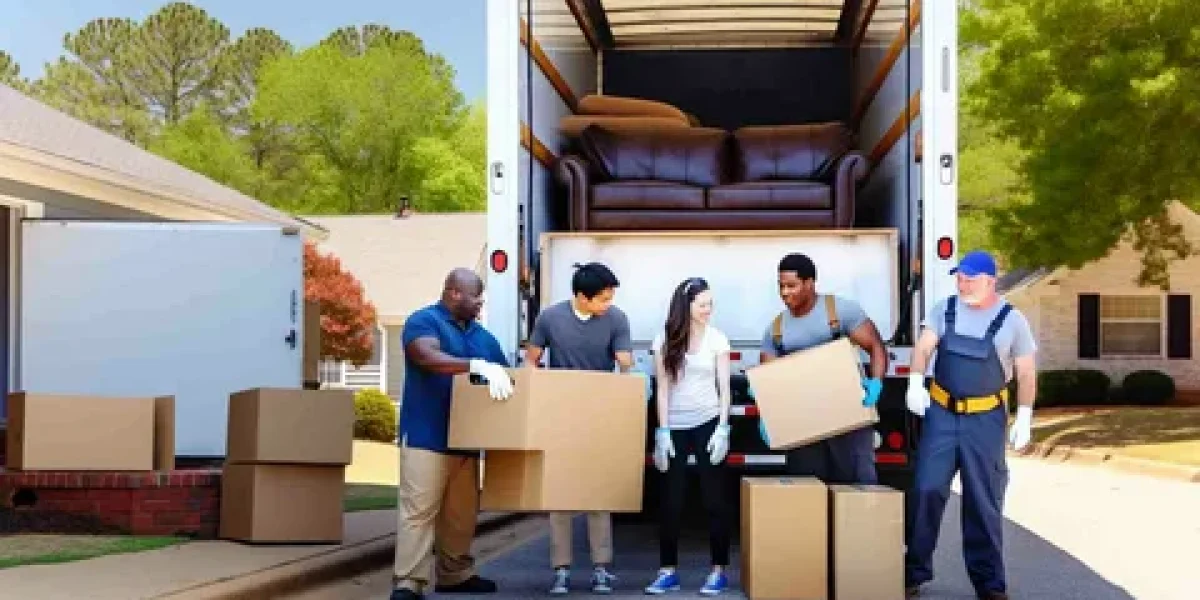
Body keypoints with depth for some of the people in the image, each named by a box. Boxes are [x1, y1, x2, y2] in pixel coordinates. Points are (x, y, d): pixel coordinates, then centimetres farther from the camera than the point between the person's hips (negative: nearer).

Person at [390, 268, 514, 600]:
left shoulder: (482, 335, 17)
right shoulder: (423, 321, -6)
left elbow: (504, 376, 19)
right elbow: (431, 358, -25)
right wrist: (479, 365, -35)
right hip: (426, 436, -7)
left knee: (461, 513, 12)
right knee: (419, 511, -10)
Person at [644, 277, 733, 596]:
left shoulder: (717, 339, 0)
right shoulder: (664, 339, 0)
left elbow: (724, 387, 0)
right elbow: (663, 388, 1)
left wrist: (723, 428, -9)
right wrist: (662, 431, -4)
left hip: (708, 423, -1)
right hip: (675, 427, 1)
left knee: (714, 498, 1)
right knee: (671, 501, 3)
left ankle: (719, 571, 7)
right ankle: (668, 572, 10)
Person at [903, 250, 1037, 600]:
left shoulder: (1012, 320, -1)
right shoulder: (945, 309, 4)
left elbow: (1026, 373, 2)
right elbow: (923, 347, -3)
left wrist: (1024, 417, -3)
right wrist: (916, 383, -21)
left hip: (986, 417, -1)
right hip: (941, 412, 1)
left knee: (984, 500, 4)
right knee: (927, 489, -3)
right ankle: (914, 571, 8)